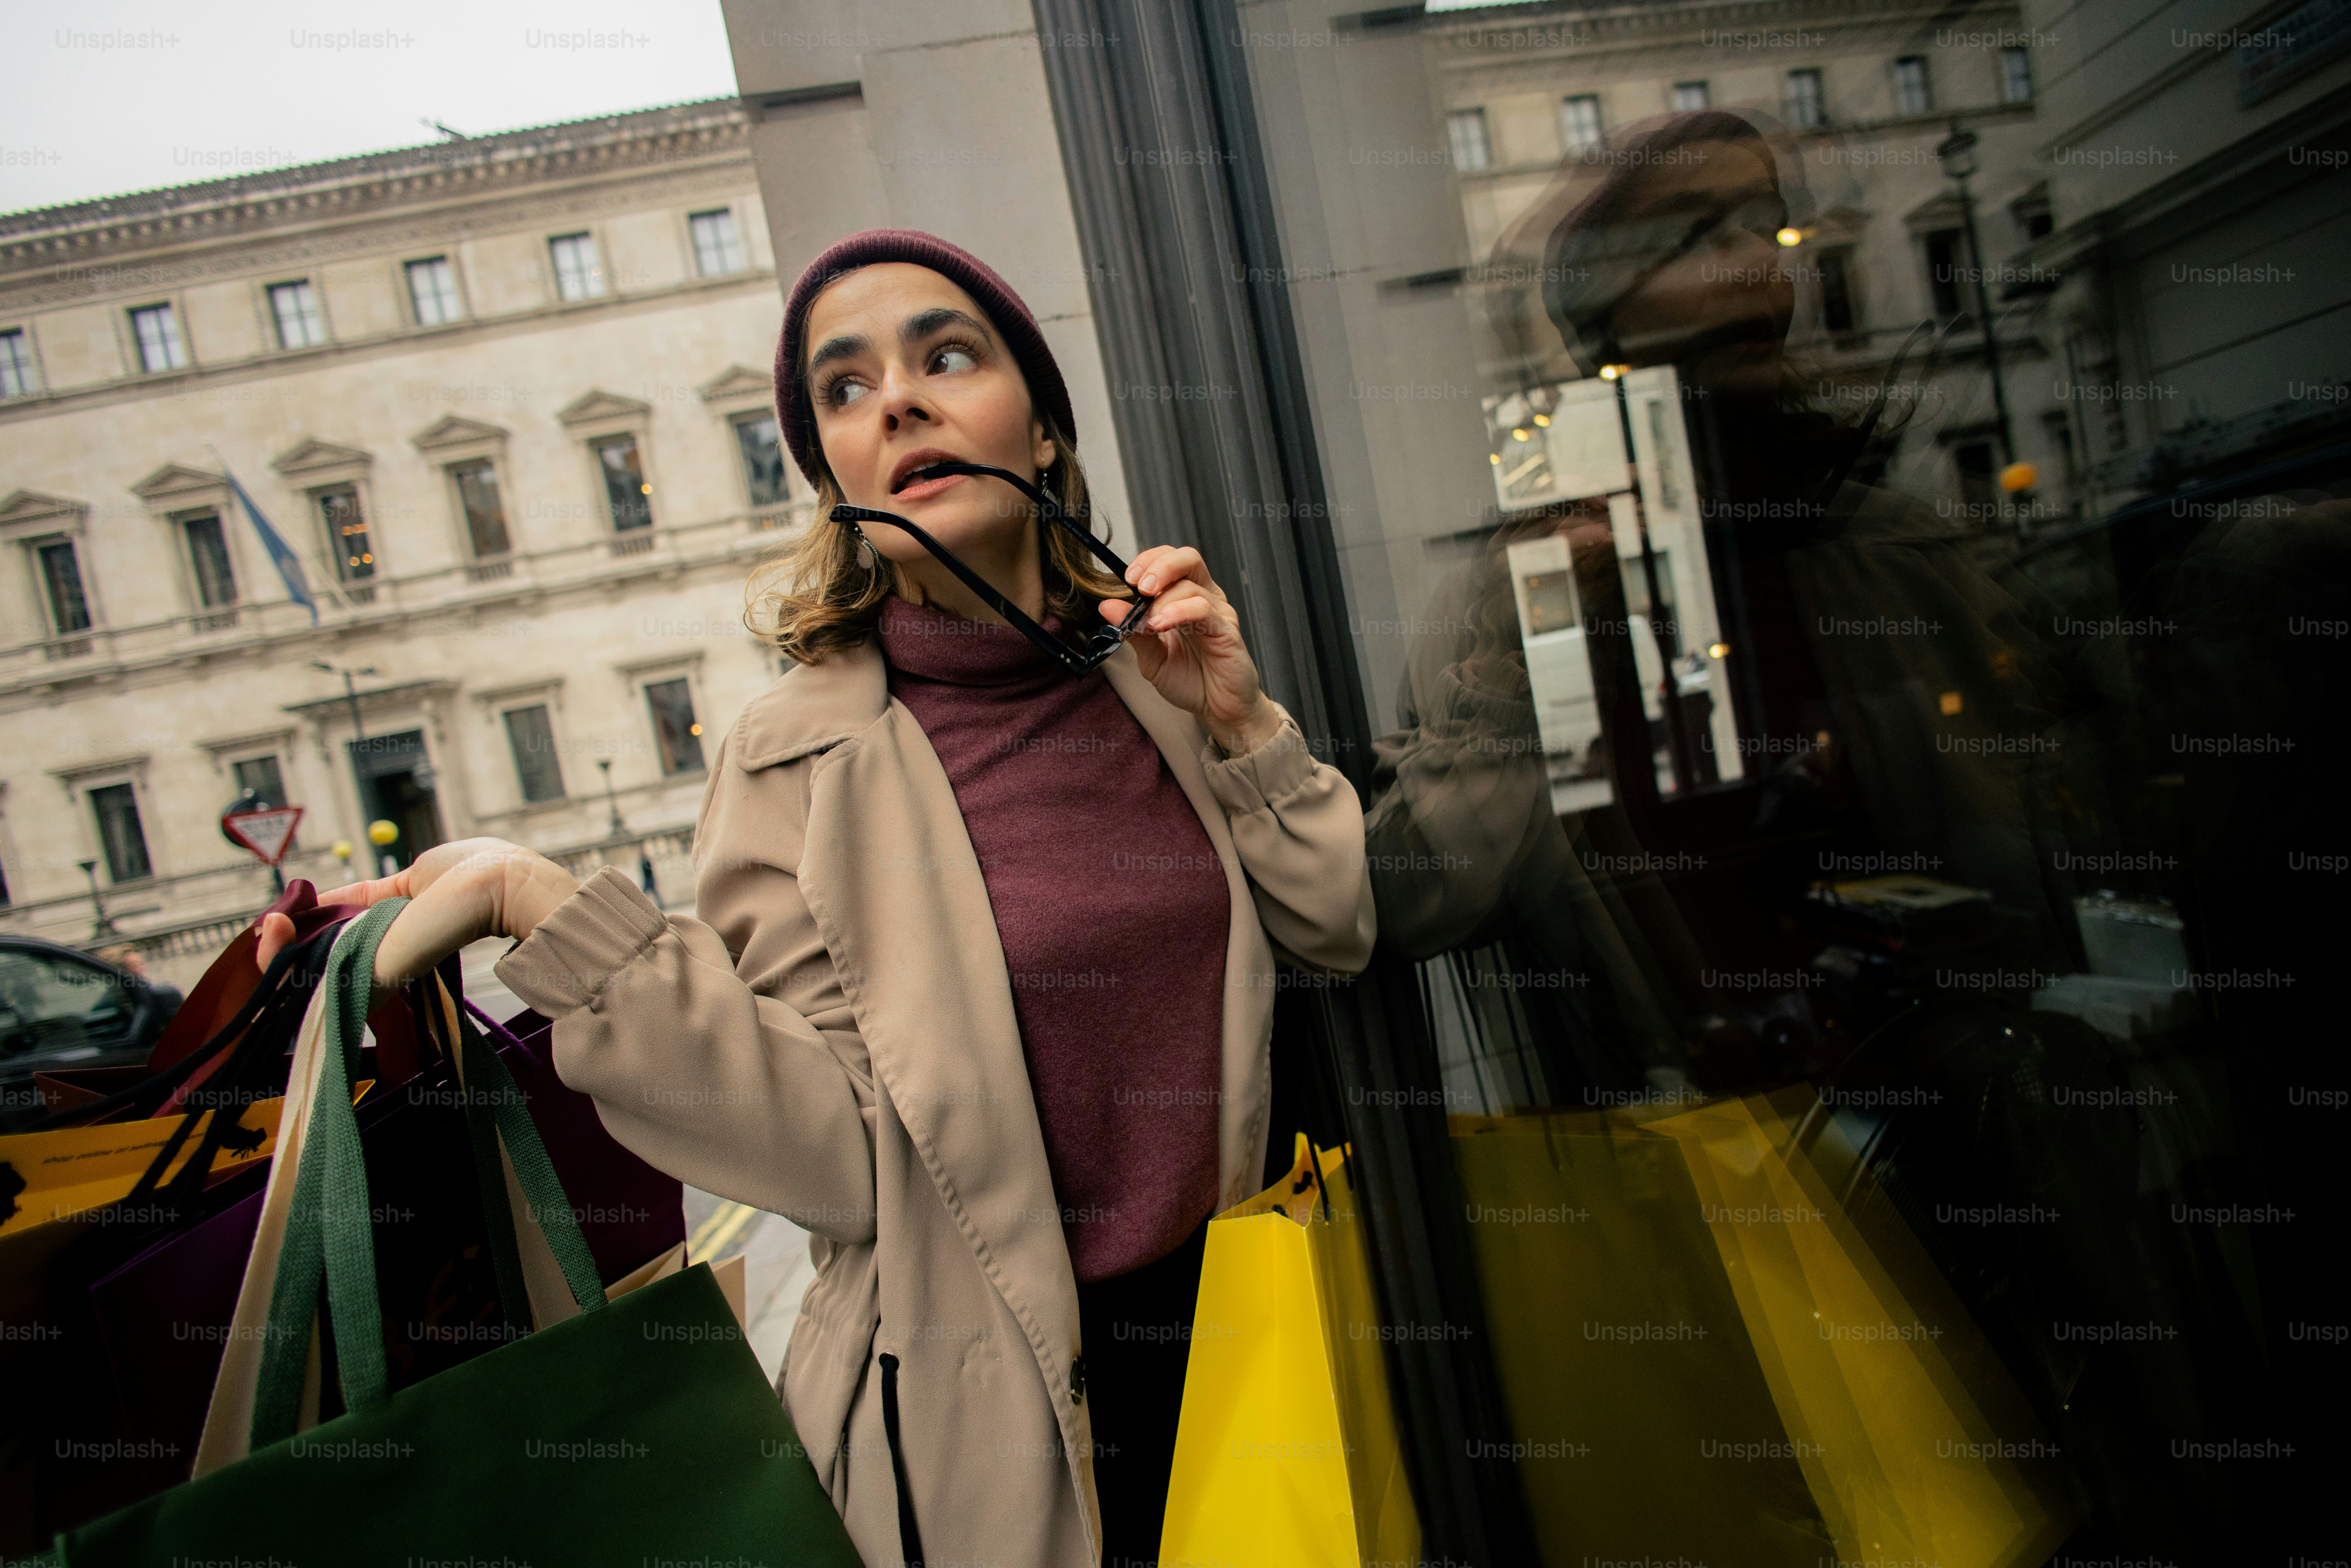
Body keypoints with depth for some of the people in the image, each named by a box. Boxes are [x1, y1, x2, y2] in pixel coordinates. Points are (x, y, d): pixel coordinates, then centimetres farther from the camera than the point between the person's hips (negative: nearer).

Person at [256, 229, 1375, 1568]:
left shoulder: (1160, 667, -2)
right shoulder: (799, 766, -13)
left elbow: (1343, 933, 1)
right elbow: (856, 1161, -19)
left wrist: (1244, 726, -12)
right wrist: (542, 913, -24)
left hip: (1228, 1321, 4)